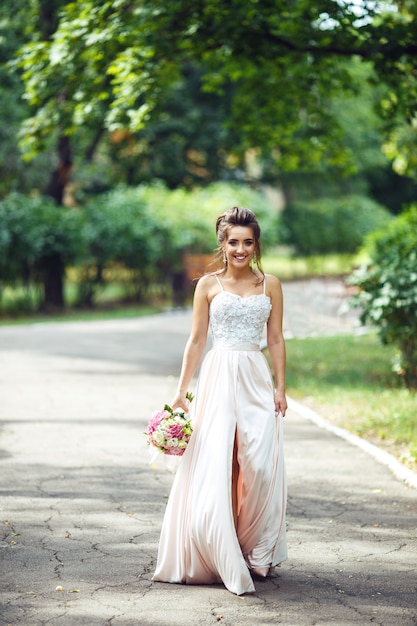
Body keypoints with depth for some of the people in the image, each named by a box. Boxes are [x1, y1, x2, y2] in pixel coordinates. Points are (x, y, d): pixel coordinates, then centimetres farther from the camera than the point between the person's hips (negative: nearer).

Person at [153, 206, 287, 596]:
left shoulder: (270, 285, 8)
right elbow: (196, 341, 4)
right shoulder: (208, 285, 3)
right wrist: (181, 392, 1)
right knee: (215, 468, -6)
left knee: (259, 467, -2)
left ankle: (257, 555, 12)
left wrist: (280, 388, 2)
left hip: (257, 379, 2)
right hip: (218, 378, -2)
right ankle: (224, 560, 1)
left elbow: (276, 340, 9)